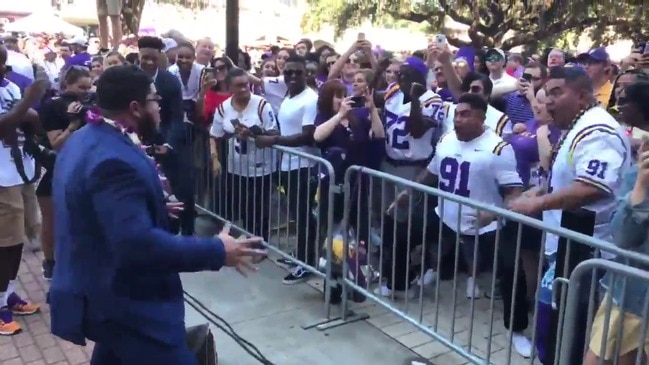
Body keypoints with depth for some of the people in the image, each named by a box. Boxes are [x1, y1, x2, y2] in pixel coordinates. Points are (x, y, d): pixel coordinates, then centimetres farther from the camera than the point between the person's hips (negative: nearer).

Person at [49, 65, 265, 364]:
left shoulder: (84, 140, 7)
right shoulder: (114, 160, -27)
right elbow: (137, 243, -34)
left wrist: (151, 201, 25)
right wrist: (216, 251, -27)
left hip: (98, 294, 11)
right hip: (127, 305, -11)